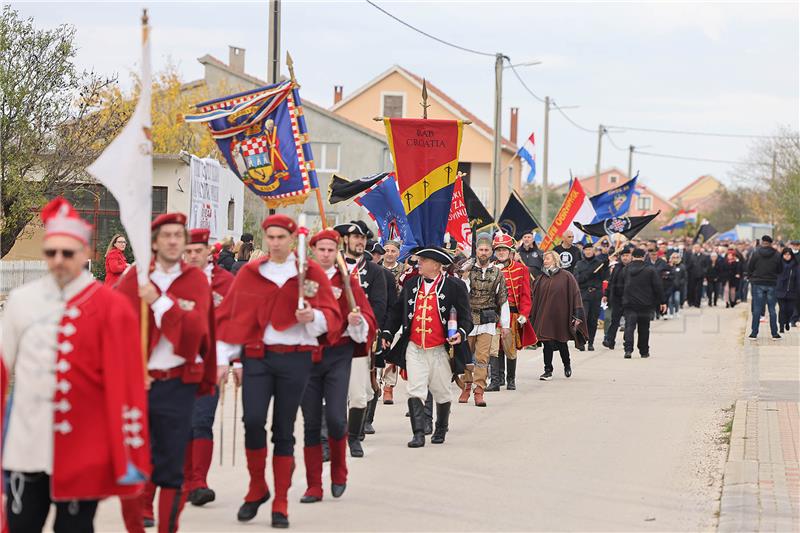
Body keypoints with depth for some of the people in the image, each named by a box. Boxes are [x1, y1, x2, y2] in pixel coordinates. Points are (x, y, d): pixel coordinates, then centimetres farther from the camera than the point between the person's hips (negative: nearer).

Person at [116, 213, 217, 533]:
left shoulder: (196, 280, 4)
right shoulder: (134, 277, 5)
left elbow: (196, 327, -10)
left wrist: (159, 302, -19)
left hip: (178, 383, -1)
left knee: (171, 466, 1)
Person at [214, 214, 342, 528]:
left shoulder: (312, 273, 4)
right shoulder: (249, 273, 7)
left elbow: (332, 317, 1)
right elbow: (229, 316, 8)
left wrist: (313, 316, -21)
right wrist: (222, 360, 2)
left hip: (295, 358, -1)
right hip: (256, 357, 1)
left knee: (284, 429, 3)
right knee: (253, 420, -15)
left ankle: (280, 504, 10)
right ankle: (257, 489, 7)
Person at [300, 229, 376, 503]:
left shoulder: (348, 282, 5)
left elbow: (369, 320, 0)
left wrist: (357, 321, -23)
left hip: (338, 356, -1)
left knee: (336, 418, -12)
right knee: (311, 423, 2)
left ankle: (339, 471, 14)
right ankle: (314, 486, 9)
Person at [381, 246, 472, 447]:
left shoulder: (454, 286, -3)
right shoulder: (410, 285, 9)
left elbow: (465, 315, 0)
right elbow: (397, 312, 16)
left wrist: (461, 333, -18)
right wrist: (387, 333, 7)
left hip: (440, 350, -2)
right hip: (414, 349, 2)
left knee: (441, 393, 10)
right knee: (415, 391, -8)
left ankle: (441, 430, 29)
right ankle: (418, 434, -8)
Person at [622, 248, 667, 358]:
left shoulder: (626, 269, 1)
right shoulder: (650, 270, -4)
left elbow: (620, 286, 12)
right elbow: (658, 286, -3)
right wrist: (662, 302, 1)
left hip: (629, 304, 0)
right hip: (645, 304, 0)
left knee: (629, 327, -4)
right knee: (644, 329, 11)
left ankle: (628, 349, -21)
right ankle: (644, 351, 18)